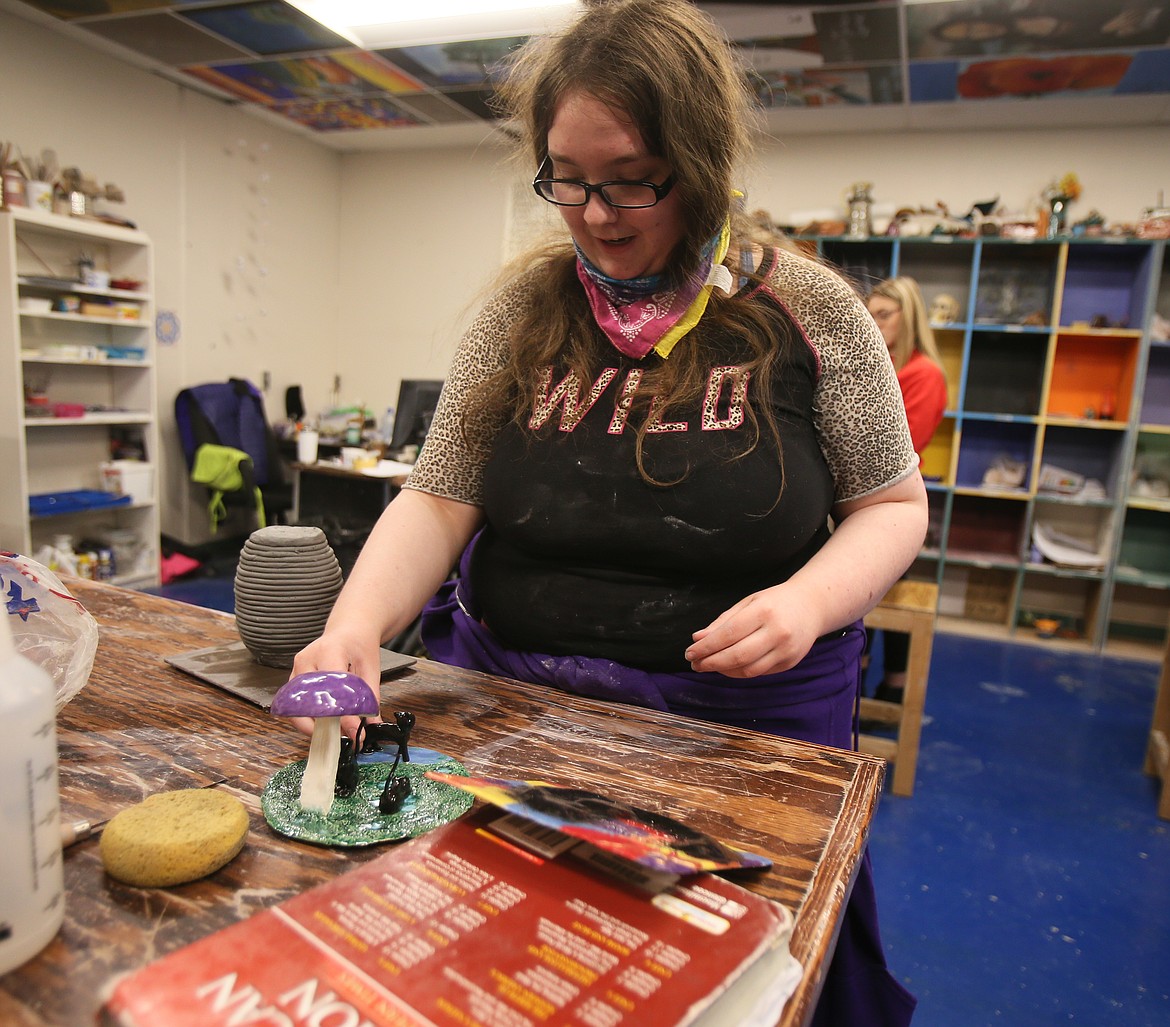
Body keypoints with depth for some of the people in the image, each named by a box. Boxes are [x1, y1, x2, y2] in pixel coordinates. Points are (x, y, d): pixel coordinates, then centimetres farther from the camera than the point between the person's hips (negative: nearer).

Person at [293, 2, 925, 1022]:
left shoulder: (807, 310, -8)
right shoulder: (523, 310, -3)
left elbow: (891, 504, 0)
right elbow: (438, 500, -5)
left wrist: (812, 597, -20)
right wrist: (358, 620, -23)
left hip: (742, 718, -1)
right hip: (506, 700, 2)